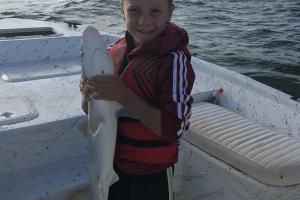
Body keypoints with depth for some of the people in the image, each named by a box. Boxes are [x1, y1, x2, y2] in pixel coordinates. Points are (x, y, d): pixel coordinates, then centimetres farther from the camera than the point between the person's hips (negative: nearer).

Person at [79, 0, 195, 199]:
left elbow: (176, 129, -26)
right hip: (112, 162, 5)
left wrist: (123, 95, -30)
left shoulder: (174, 60, -22)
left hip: (152, 173, -5)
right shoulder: (115, 50, -5)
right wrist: (88, 93, -17)